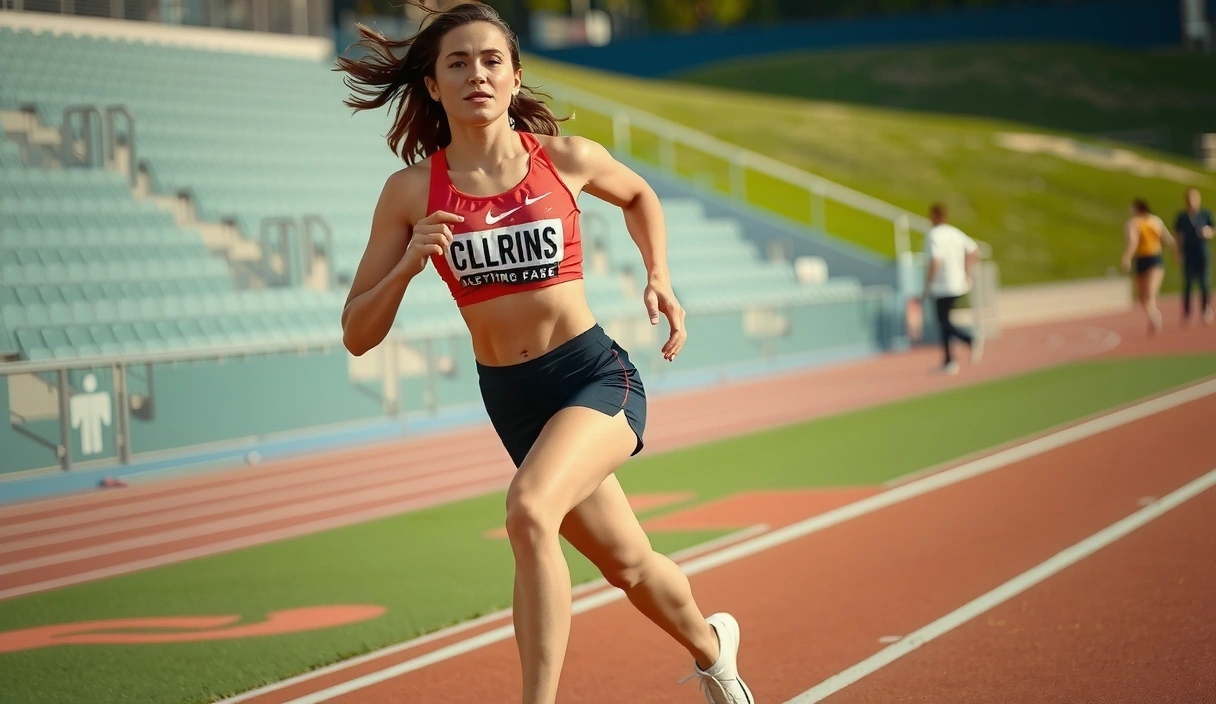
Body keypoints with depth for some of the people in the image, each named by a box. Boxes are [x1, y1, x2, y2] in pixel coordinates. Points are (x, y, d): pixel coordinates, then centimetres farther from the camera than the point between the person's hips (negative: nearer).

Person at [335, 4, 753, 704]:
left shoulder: (566, 159, -6)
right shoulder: (411, 191, -6)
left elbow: (639, 195, 19)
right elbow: (358, 335, -4)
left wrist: (660, 278, 4)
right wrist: (408, 265, -21)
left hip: (595, 376, -3)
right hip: (511, 400, 3)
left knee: (530, 510, -32)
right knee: (627, 562, 19)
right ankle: (710, 644, 51)